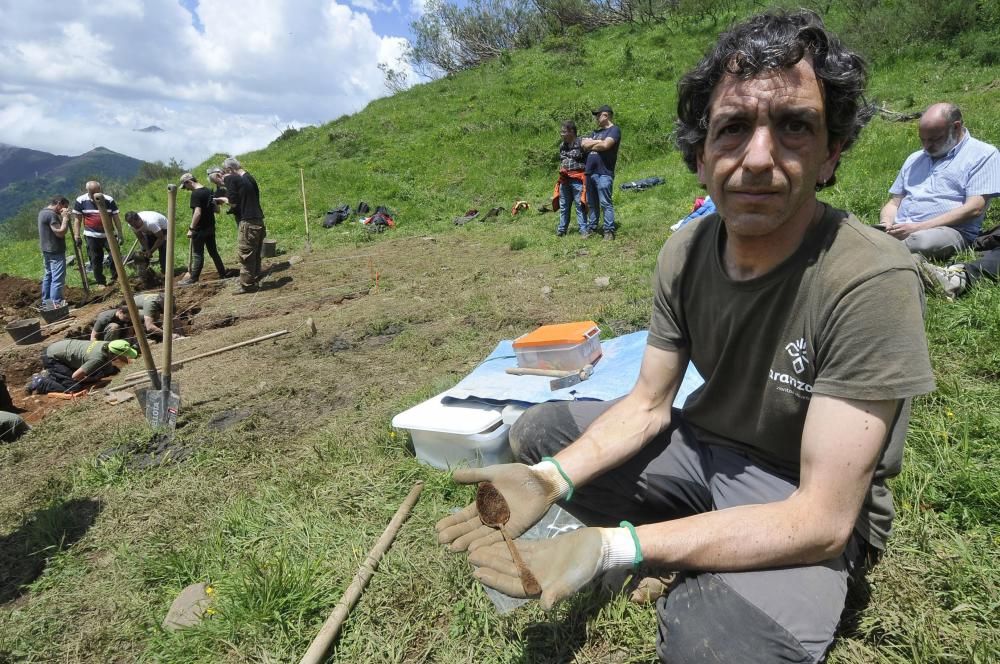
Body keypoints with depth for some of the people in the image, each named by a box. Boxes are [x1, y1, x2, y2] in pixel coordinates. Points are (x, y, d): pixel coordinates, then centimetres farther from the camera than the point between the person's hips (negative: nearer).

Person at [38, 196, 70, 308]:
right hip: (55, 252, -11)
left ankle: (46, 302, 24)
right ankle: (55, 304, -8)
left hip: (47, 251, 11)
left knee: (48, 276, 17)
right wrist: (65, 217, -15)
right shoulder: (51, 214, -18)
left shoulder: (43, 212, 14)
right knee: (57, 279, -8)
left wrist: (61, 217, 5)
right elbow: (60, 232, -22)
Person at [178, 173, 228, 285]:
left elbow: (197, 213, -24)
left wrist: (191, 228, -20)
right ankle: (222, 274, 19)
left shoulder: (196, 194, -17)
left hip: (200, 229, -8)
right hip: (211, 227, 8)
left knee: (197, 254, -1)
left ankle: (193, 278, 5)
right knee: (213, 251, 16)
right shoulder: (208, 190, 9)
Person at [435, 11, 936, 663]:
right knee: (538, 431, 1)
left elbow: (823, 519, -28)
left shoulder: (871, 281, -28)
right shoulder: (685, 251, -10)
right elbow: (647, 404, -5)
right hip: (702, 445, 5)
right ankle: (682, 549, 5)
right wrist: (551, 480, -23)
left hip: (814, 512, -5)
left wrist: (613, 547, -37)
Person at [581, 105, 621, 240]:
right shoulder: (596, 132, 24)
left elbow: (605, 145, -16)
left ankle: (609, 231, -8)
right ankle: (592, 229, 17)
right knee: (592, 203, 10)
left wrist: (591, 144, 0)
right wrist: (598, 142, -5)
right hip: (590, 172, 8)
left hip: (604, 173, -8)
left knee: (605, 203, -10)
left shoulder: (614, 130, 0)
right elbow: (584, 144, 10)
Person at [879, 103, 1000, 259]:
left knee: (923, 240, -43)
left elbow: (974, 208, -5)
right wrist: (886, 224, -2)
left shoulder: (983, 155, 8)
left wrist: (919, 227, -15)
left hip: (949, 230, -5)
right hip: (900, 230, 5)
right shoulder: (915, 159, 27)